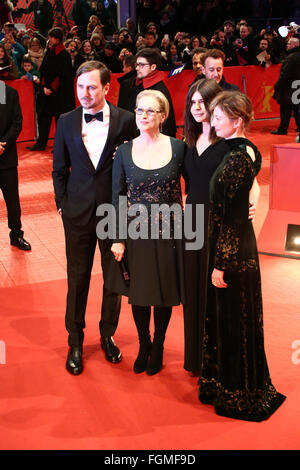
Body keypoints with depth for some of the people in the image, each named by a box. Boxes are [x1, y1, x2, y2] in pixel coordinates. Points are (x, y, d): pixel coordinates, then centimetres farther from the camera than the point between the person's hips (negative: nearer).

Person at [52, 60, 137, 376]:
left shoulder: (125, 121, -6)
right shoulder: (66, 122, 1)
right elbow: (59, 169, 7)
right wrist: (62, 204, 1)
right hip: (78, 213, 1)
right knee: (77, 280, 10)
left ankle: (108, 335, 33)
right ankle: (75, 341, 27)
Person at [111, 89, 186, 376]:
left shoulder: (178, 148, -5)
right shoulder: (124, 151, -2)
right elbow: (117, 197, 0)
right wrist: (118, 239, -2)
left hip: (168, 232, -1)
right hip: (135, 233, 1)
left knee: (165, 292, 10)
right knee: (139, 292, 11)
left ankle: (158, 347, 32)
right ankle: (144, 345, 33)